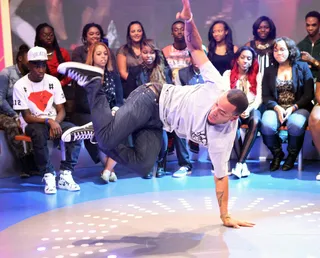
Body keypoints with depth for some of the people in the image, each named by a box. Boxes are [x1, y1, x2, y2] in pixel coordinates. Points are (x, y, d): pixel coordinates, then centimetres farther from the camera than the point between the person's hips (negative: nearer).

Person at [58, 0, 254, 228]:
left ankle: (98, 130, 5)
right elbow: (196, 49, -13)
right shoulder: (218, 88, -24)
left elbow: (221, 176, -6)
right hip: (153, 99, -4)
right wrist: (189, 20, -26)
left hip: (157, 123, 4)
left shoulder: (224, 139, -16)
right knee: (107, 140, -22)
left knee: (143, 165, -18)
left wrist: (225, 216, -9)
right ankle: (92, 81, 0)